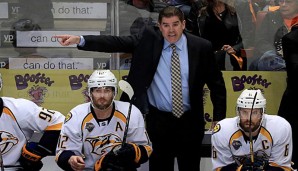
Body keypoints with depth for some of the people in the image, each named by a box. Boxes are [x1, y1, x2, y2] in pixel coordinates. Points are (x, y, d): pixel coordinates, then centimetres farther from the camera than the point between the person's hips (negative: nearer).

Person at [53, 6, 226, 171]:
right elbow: (117, 42, -11)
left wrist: (219, 120, -1)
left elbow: (217, 84, 2)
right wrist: (80, 40, -23)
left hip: (190, 121, 0)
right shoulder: (150, 39, -3)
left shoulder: (201, 47, -4)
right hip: (158, 119, 0)